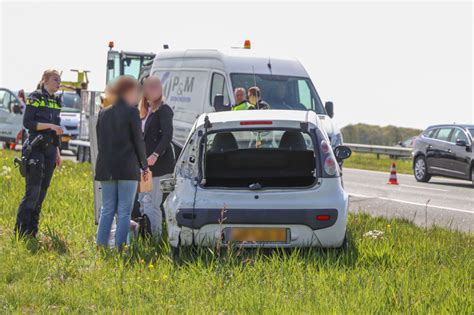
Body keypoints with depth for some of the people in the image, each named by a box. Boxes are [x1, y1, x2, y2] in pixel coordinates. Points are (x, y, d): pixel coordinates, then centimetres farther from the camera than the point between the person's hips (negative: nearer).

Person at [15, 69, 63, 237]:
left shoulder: (56, 101, 15)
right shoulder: (35, 97, -5)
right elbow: (27, 122, -12)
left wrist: (57, 152, 18)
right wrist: (49, 125, -21)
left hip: (50, 150, 7)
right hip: (35, 149, -7)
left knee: (43, 190, 6)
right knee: (33, 191, -12)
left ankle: (32, 231, 11)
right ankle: (20, 231, -8)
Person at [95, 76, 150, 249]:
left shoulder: (103, 113, 10)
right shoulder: (131, 112, -7)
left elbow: (100, 141, 13)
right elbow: (138, 141, -4)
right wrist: (144, 166, 5)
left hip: (106, 168, 5)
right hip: (128, 168, -5)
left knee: (107, 209, 11)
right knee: (124, 211, -1)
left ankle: (100, 245, 7)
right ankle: (120, 247, -4)